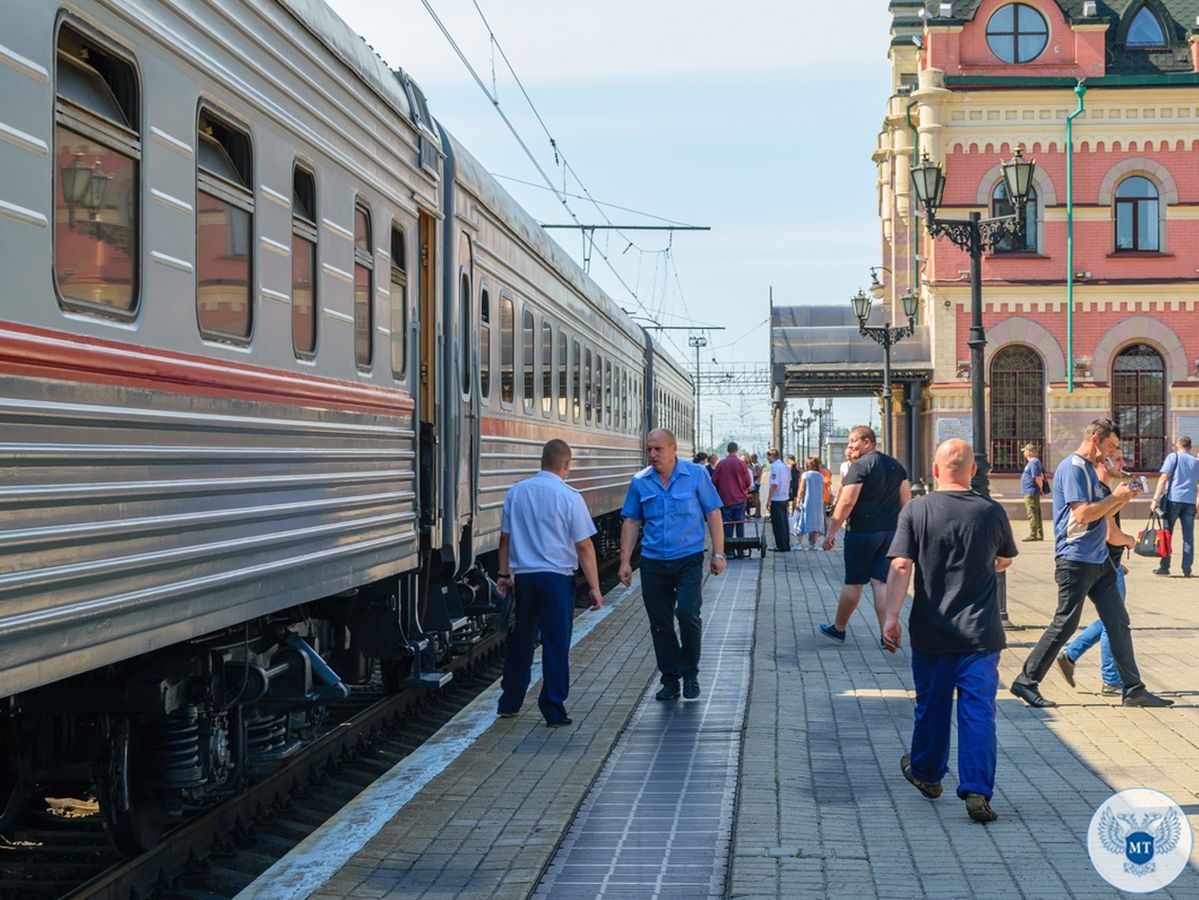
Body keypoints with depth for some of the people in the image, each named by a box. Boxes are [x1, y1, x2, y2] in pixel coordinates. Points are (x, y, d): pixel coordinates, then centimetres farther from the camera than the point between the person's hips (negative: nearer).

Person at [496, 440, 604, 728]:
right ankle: (554, 712, 3)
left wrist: (505, 573, 23)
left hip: (522, 575, 4)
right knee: (556, 643, 1)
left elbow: (505, 537, 11)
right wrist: (594, 587, -4)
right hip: (556, 577, -4)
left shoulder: (516, 492, 4)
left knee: (521, 639, 17)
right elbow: (584, 546, -9)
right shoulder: (569, 497, -9)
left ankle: (510, 702, 26)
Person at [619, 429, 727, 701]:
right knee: (660, 624, 6)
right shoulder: (640, 482, 4)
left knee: (688, 614, -17)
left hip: (689, 559, -3)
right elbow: (631, 522, 9)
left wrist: (718, 553, -4)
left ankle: (690, 673, 3)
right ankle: (669, 679, 19)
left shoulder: (696, 475, -2)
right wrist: (625, 561, 4)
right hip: (653, 563, 3)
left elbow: (713, 514, 1)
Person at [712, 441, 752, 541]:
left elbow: (714, 480, -1)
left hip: (725, 499, 0)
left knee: (727, 524, 4)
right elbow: (748, 481, -3)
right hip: (740, 498, 0)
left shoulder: (721, 464, -6)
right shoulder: (741, 463, -7)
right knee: (740, 523, 8)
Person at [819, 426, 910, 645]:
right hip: (890, 532, 6)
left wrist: (831, 531, -14)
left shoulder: (860, 466, -13)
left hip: (862, 532, -6)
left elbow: (847, 502, -19)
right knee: (881, 582, 8)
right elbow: (906, 499, 14)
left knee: (854, 583, 5)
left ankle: (838, 628, 20)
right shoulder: (895, 465, 10)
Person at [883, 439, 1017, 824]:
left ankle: (927, 774, 35)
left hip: (931, 631, 0)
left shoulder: (915, 511, -7)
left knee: (931, 706, 16)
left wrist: (891, 616, -13)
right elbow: (1005, 560, 14)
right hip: (980, 632, 0)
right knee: (978, 710, 1)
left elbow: (901, 567, -14)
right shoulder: (991, 512, -2)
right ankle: (977, 792, -6)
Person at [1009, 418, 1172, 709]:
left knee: (1118, 621, 7)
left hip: (1098, 559, 10)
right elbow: (1083, 514, -23)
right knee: (1064, 624, -5)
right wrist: (1115, 497, -12)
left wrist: (1123, 500, 9)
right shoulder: (1072, 468, -14)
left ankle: (1134, 689, 10)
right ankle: (1026, 682, 6)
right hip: (1075, 559, -10)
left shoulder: (1088, 469, 17)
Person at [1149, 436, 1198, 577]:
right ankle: (1187, 570, 2)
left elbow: (1164, 478, -6)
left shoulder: (1173, 457, 4)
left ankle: (1164, 567, 4)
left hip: (1173, 498, -3)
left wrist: (1156, 499, -8)